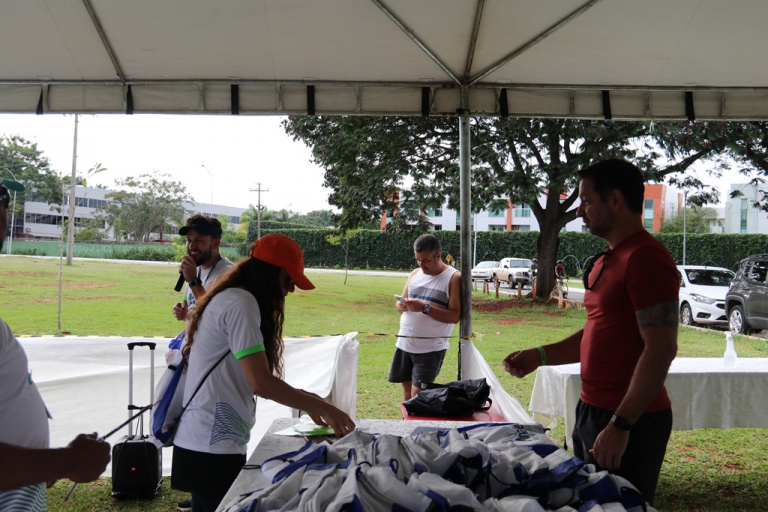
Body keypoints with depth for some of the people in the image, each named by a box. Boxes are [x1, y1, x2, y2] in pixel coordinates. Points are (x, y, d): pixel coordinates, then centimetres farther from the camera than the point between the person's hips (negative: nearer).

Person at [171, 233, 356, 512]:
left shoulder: (231, 299, 14)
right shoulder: (241, 303, -16)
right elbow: (260, 382, -22)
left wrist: (303, 398, 8)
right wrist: (321, 407, -14)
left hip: (204, 441, 10)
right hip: (213, 446, -10)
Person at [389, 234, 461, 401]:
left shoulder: (454, 278, -7)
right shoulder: (415, 274, 11)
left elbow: (455, 316, -15)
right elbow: (399, 303, 16)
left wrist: (425, 307, -24)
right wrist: (402, 305, -8)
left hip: (430, 348, -6)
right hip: (404, 343, 6)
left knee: (417, 395, -7)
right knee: (407, 392, 12)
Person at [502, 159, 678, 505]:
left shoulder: (646, 258, -18)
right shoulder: (603, 262, 14)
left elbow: (660, 349, -23)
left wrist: (620, 425, -24)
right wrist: (541, 356, 10)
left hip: (628, 422, -10)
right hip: (592, 410, 10)